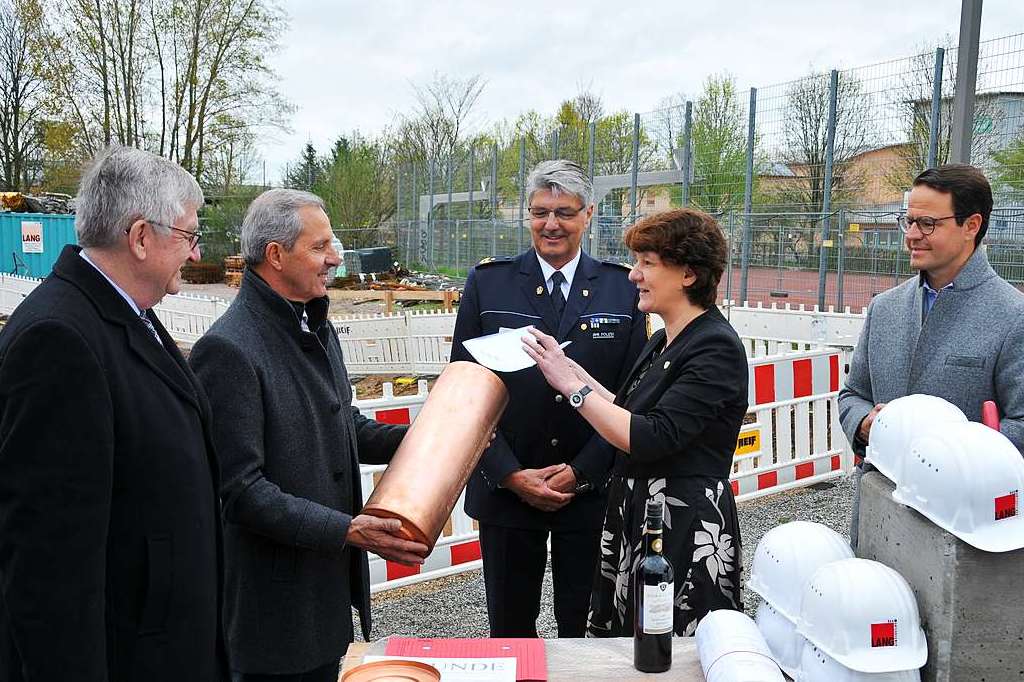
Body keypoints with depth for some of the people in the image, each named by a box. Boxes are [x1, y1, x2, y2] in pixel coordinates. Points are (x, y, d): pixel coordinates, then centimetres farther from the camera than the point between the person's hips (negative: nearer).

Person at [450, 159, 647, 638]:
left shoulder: (622, 288, -1)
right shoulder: (487, 283, -1)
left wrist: (582, 471, -10)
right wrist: (510, 474, -10)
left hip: (592, 488, 0)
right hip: (505, 488, 0)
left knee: (585, 629, 13)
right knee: (509, 629, 14)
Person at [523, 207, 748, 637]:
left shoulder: (717, 348, -17)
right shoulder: (663, 341, 11)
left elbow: (650, 438, -23)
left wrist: (572, 385, -18)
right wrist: (574, 371, 9)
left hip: (686, 526, -9)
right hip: (634, 511, 9)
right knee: (625, 647, 16)